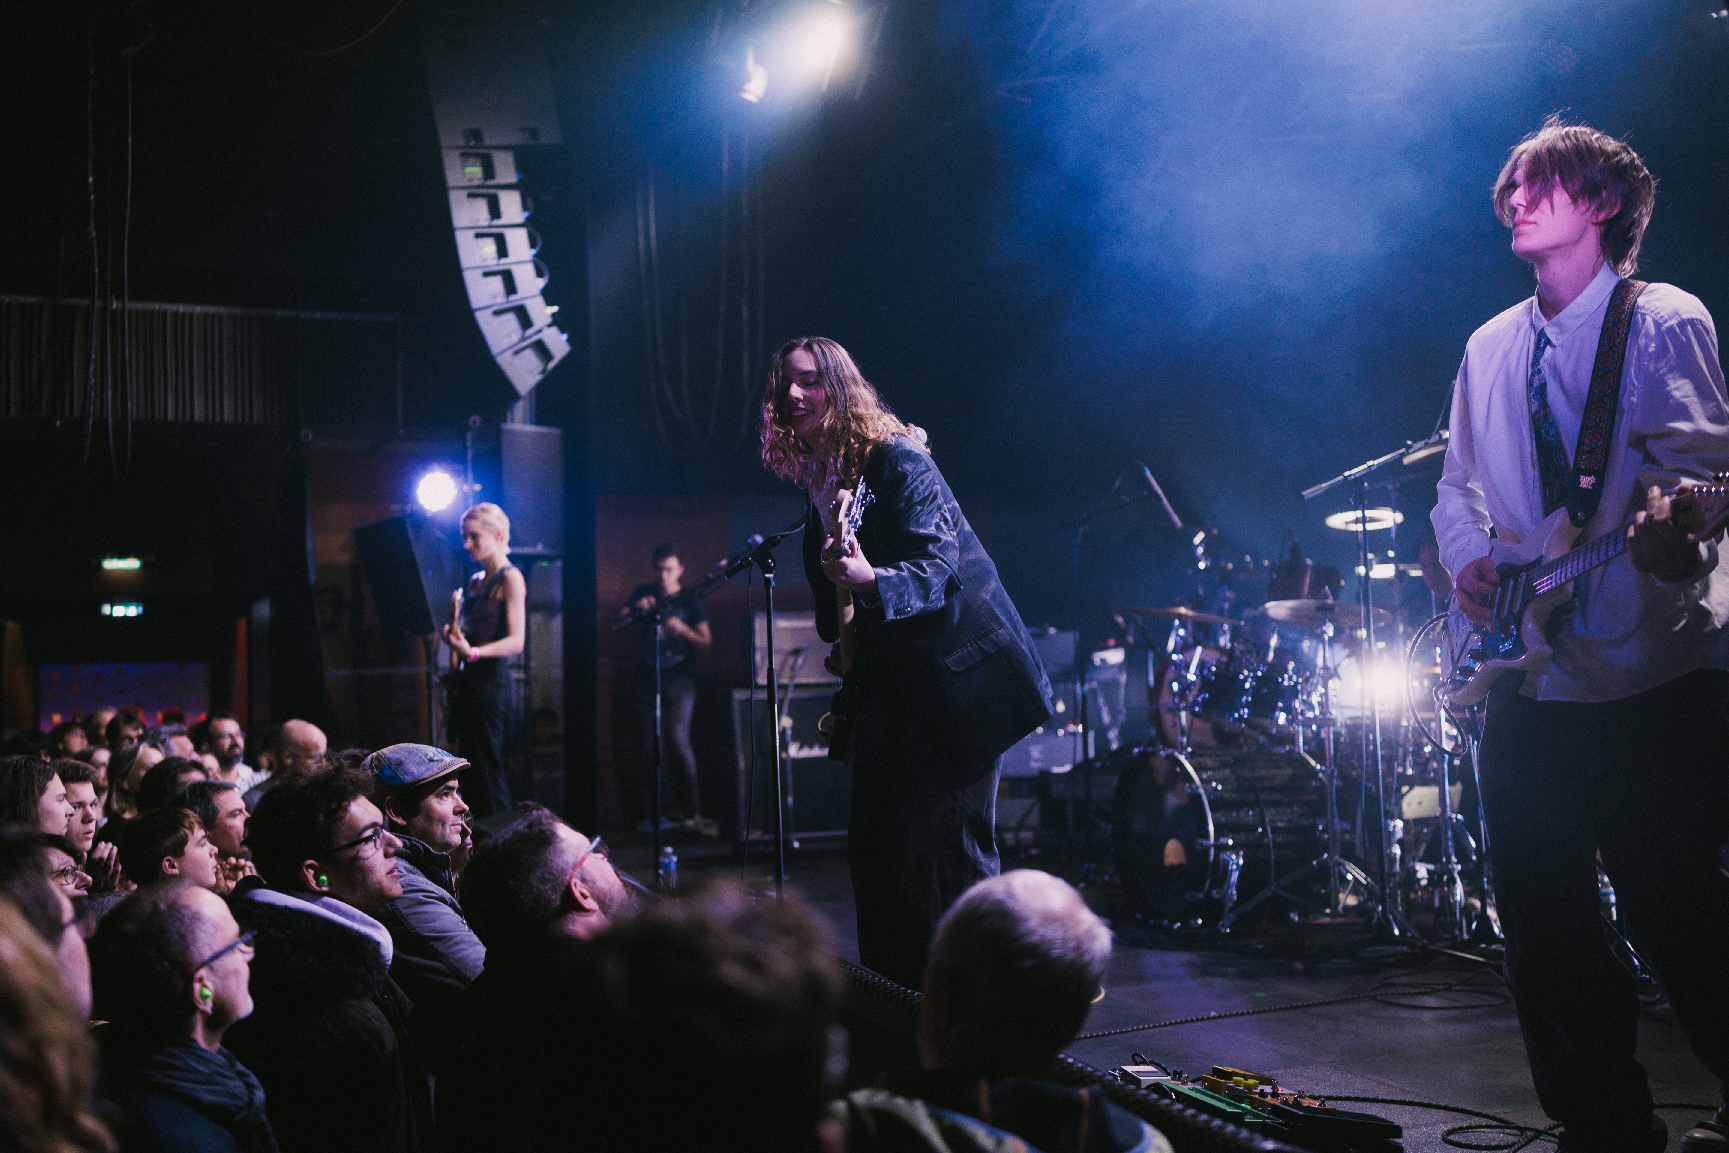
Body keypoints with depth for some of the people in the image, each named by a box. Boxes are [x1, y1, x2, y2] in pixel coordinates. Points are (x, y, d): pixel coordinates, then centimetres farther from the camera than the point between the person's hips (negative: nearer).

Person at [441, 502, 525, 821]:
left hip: (491, 679, -8)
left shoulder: (510, 579, -6)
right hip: (466, 679, 8)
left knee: (488, 768, -9)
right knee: (469, 766, 6)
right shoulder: (475, 581, 17)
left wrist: (473, 652, -29)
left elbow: (516, 641, -16)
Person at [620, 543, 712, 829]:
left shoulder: (691, 600, 3)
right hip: (649, 677, 3)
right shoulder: (644, 593, 13)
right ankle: (655, 810, 7)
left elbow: (706, 643, 0)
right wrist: (636, 609, -16)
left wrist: (682, 629, -18)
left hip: (680, 679, -3)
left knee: (677, 738, -15)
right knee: (651, 745, 1)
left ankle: (691, 809, -6)